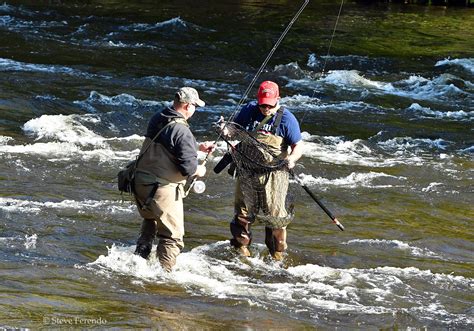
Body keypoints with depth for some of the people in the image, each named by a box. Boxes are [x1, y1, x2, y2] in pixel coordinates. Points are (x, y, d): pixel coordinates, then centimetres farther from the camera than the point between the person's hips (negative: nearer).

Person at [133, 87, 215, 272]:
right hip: (163, 189, -8)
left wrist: (199, 147, 28)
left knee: (149, 224, 31)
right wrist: (199, 171, 1)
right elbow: (188, 168, -22)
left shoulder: (157, 119, 4)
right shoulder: (182, 131, -22)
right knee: (173, 236, 5)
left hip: (141, 182, 8)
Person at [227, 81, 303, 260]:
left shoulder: (286, 118, -10)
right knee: (243, 209, 11)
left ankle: (277, 251, 15)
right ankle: (241, 245, 28)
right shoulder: (249, 110, -1)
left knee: (275, 212, 0)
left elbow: (298, 147, -10)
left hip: (274, 172, -3)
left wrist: (291, 159, -31)